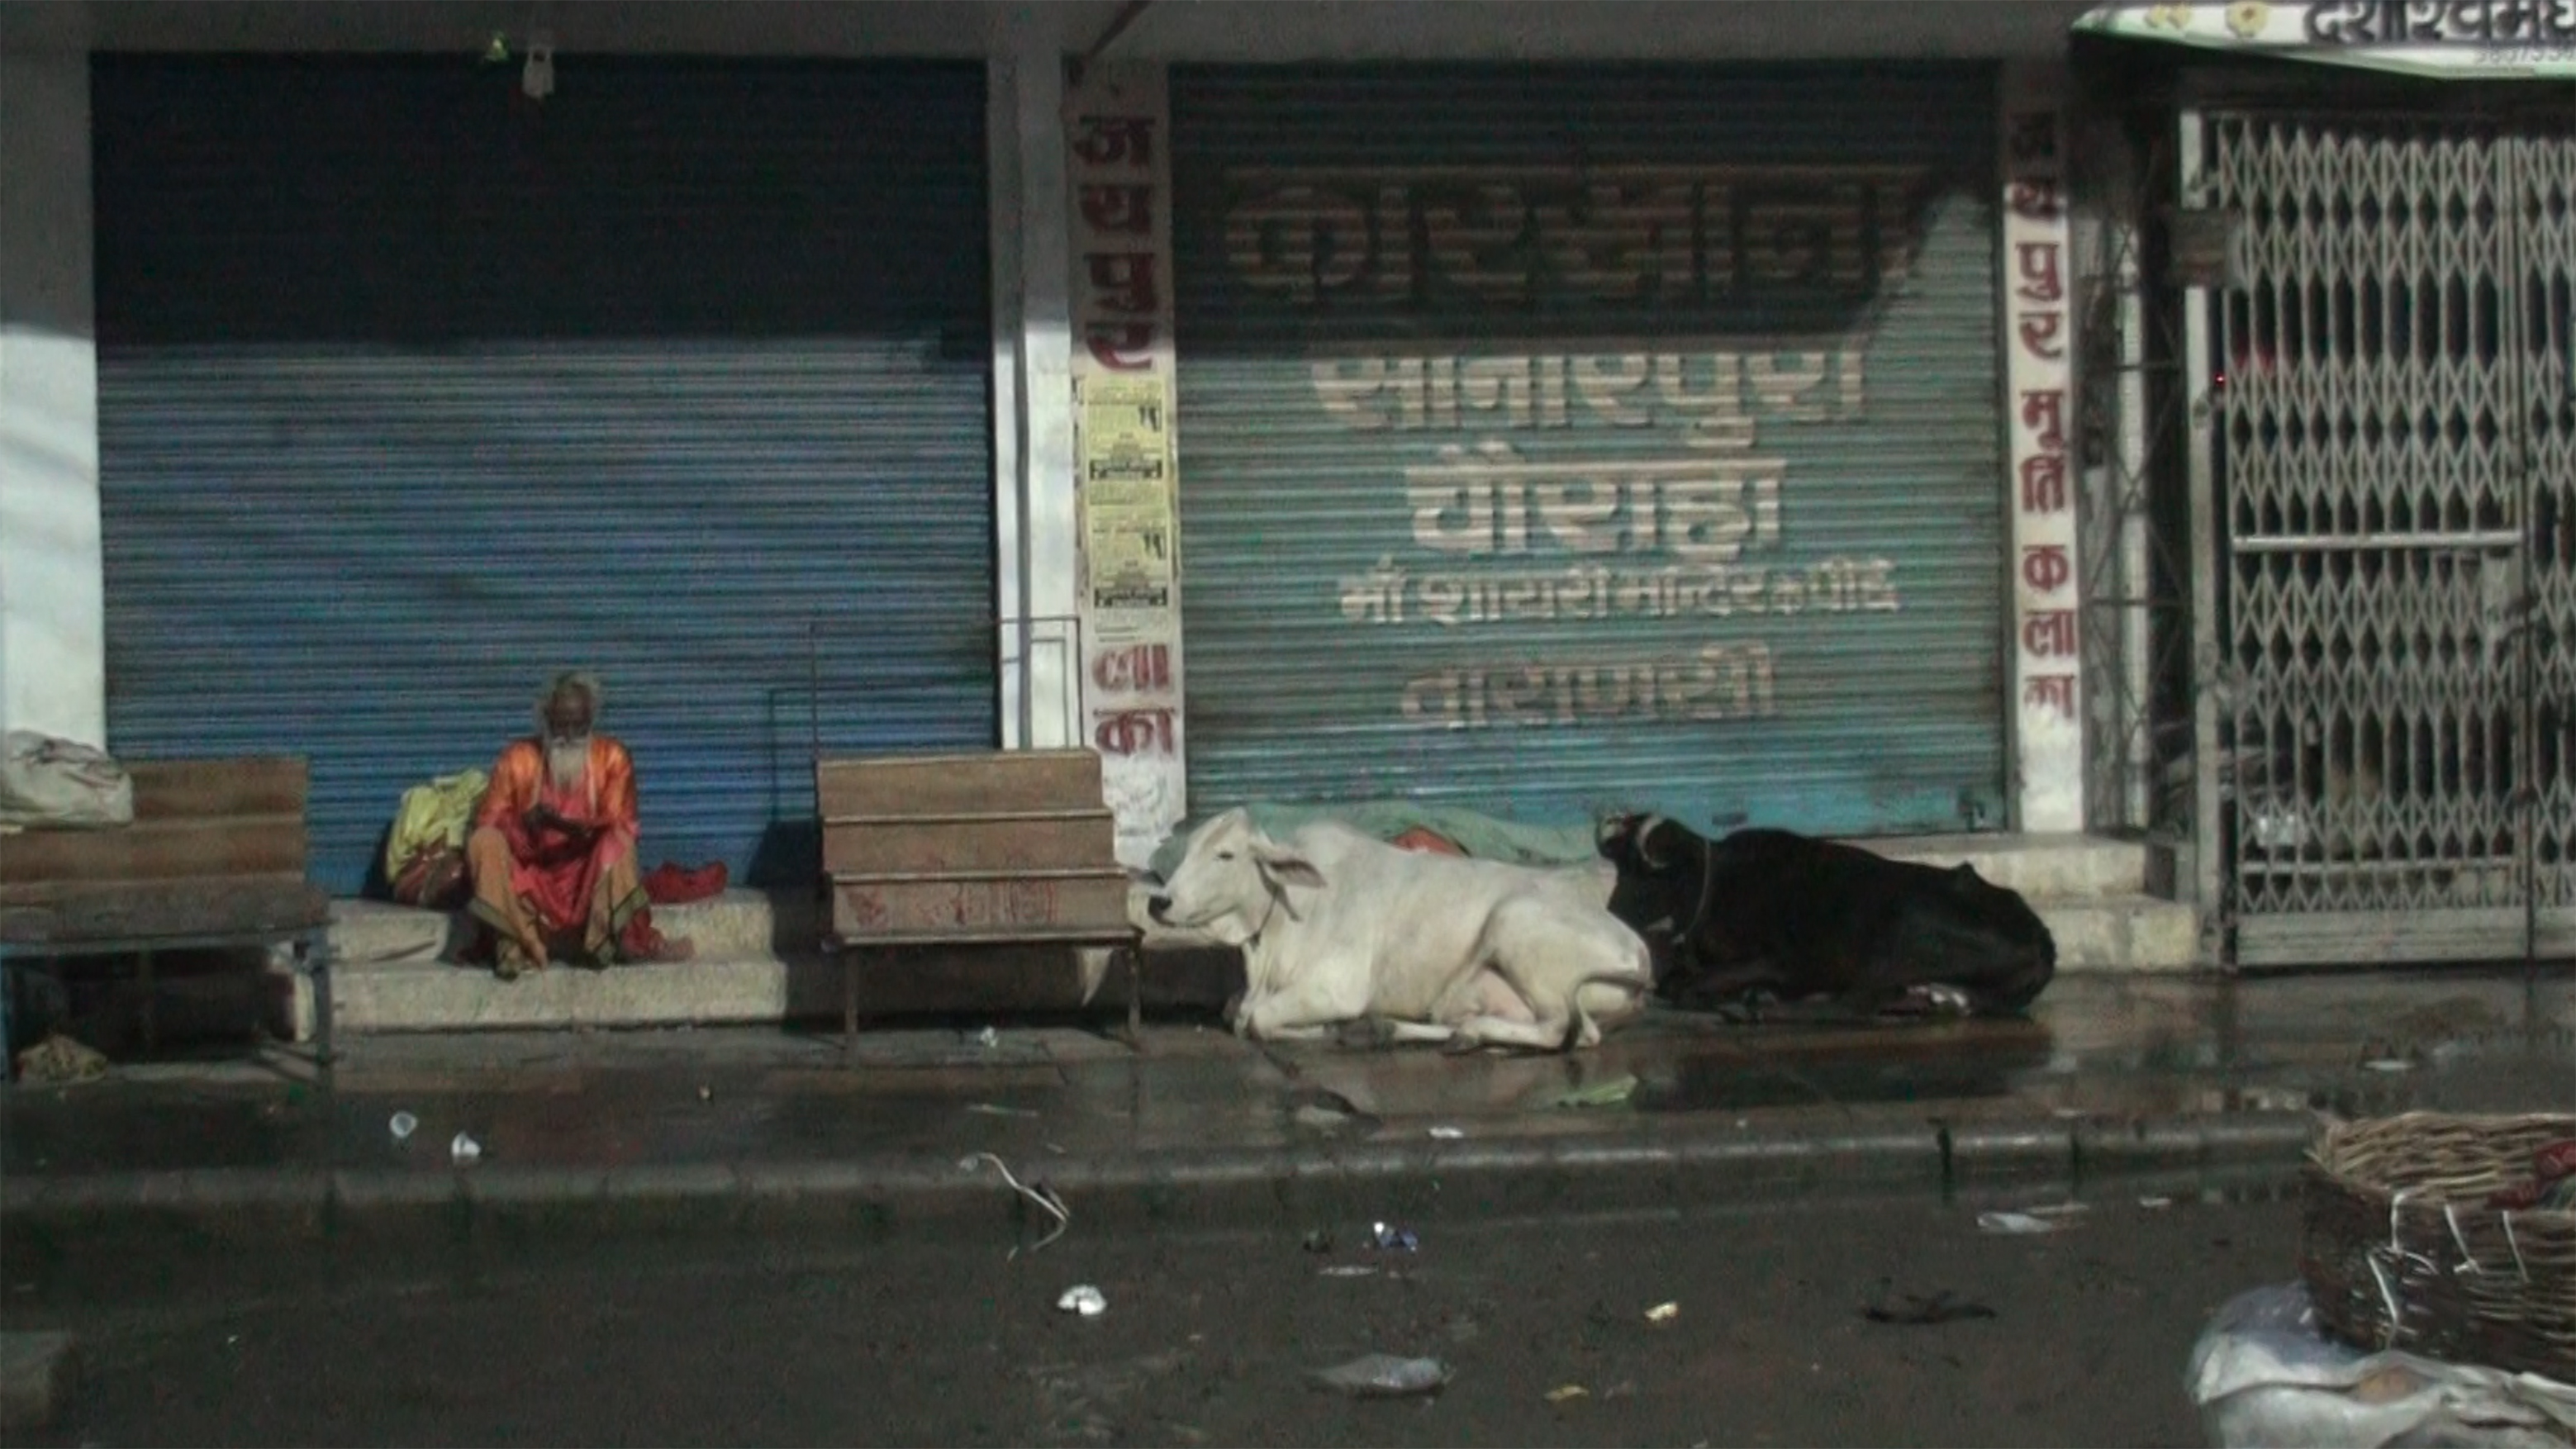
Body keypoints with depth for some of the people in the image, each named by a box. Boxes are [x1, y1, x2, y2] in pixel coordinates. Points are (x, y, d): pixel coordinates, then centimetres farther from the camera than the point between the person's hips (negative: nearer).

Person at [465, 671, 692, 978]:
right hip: (531, 872, 1)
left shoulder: (611, 757, 0)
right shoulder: (518, 757, 1)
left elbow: (621, 826, -7)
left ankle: (624, 939, -28)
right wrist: (523, 825, -26)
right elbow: (488, 822, -3)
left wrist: (570, 826, -25)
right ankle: (512, 944, -33)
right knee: (484, 841, -27)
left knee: (617, 843, -31)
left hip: (588, 872, -1)